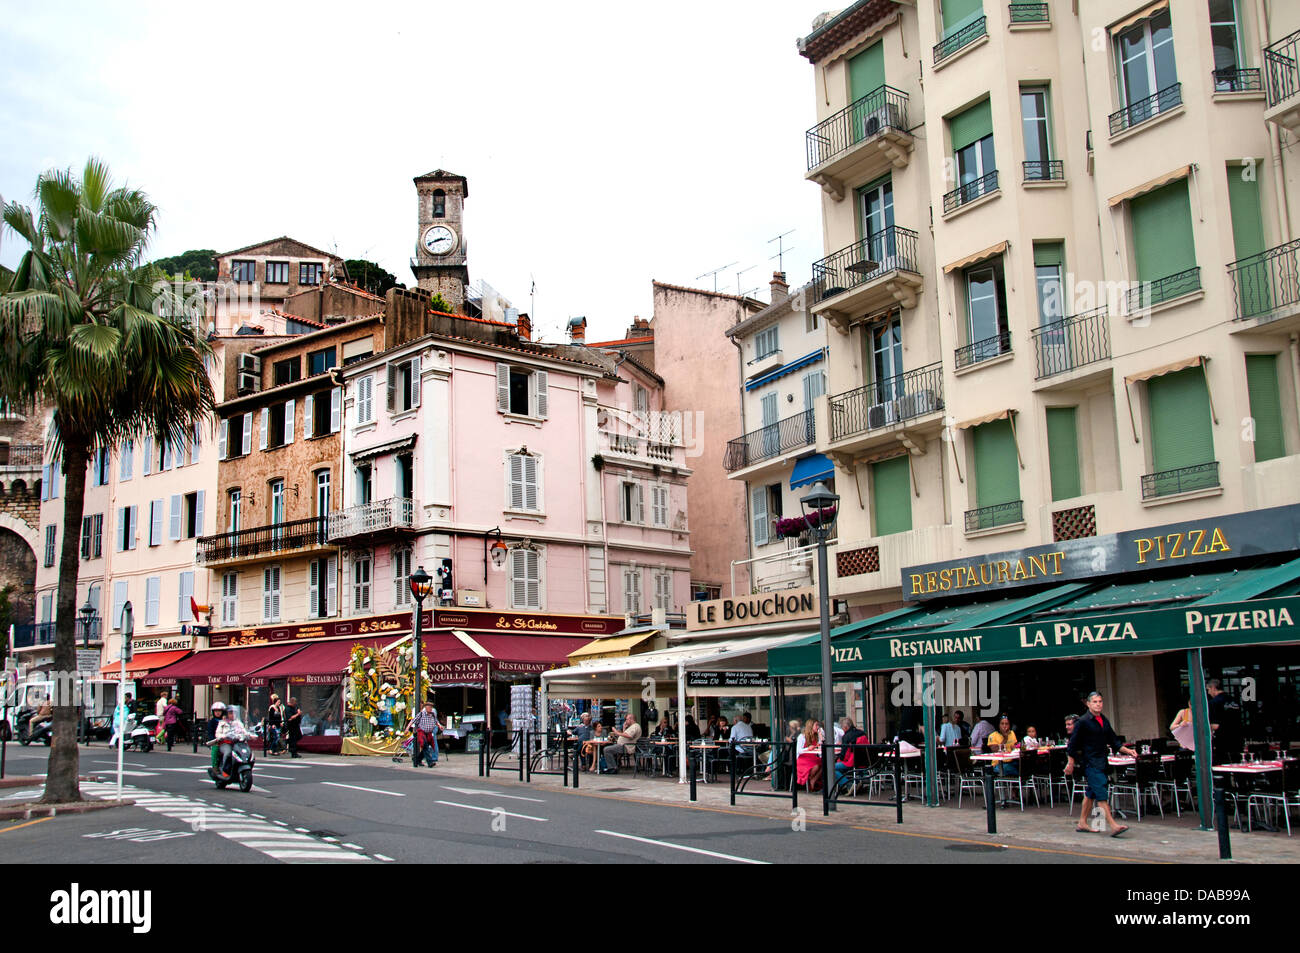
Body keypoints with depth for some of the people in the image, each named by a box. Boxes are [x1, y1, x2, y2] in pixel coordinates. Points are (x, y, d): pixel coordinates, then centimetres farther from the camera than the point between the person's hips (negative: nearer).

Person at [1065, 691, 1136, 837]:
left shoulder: (1105, 721, 12)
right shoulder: (1082, 722, -9)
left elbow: (1113, 742, 19)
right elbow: (1073, 744, -7)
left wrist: (1127, 751, 5)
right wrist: (1070, 763, -8)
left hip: (1101, 762, 8)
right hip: (1090, 763, -8)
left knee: (1091, 793, 13)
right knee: (1101, 793, -13)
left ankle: (1082, 823, 21)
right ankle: (1113, 825, -18)